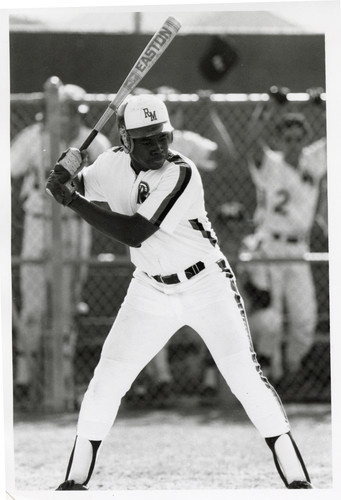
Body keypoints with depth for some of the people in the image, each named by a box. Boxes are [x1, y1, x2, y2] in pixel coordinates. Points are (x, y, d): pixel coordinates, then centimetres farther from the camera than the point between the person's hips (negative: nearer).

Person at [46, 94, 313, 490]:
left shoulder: (181, 174, -24)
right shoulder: (114, 164, -6)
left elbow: (134, 233, -30)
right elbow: (73, 189, 10)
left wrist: (73, 201, -32)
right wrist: (63, 177, -15)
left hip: (207, 287, -5)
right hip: (150, 291, 5)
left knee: (245, 379, -10)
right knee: (107, 380, -1)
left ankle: (296, 478, -3)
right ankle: (76, 479, 12)